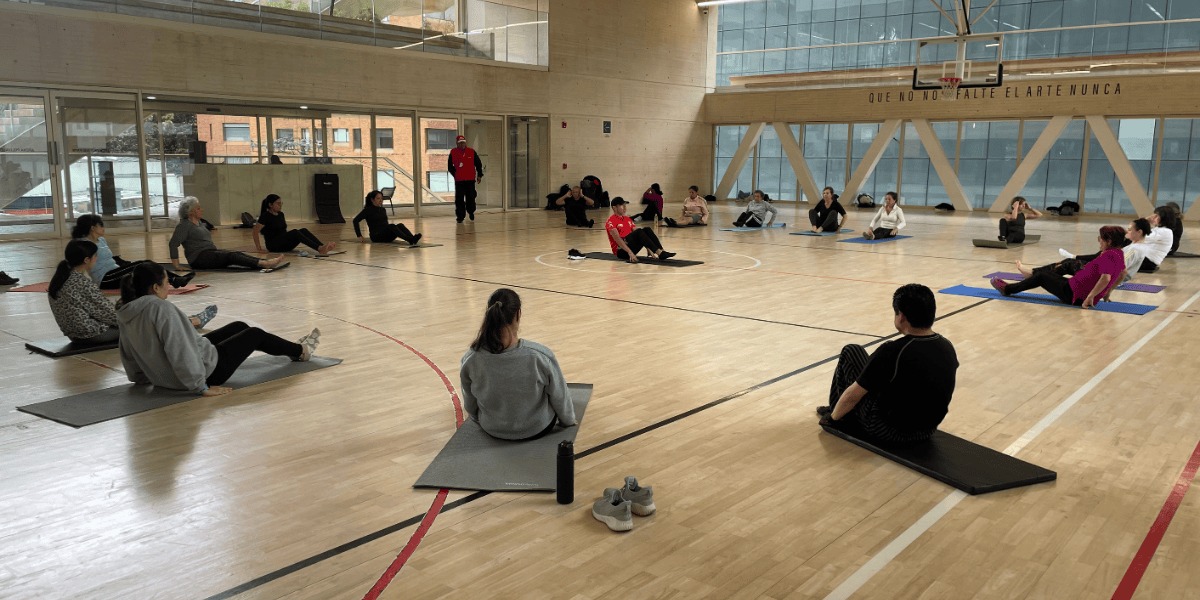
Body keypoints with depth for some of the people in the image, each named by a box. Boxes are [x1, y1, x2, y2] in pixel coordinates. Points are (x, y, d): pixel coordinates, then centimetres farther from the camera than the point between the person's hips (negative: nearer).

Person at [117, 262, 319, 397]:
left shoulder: (127, 313, 1)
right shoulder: (161, 308, -29)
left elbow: (129, 354, 12)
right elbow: (180, 351, -32)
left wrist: (149, 376, 25)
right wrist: (202, 387, -26)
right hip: (206, 368, -10)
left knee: (239, 327, 24)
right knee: (255, 334, 12)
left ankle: (291, 348, 45)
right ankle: (300, 351, 38)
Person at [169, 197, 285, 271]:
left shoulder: (199, 223, 21)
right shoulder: (184, 225, -7)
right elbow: (173, 243, -14)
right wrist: (175, 263, -20)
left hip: (212, 253, 8)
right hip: (200, 258, -8)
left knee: (238, 254, -14)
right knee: (231, 256, -27)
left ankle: (266, 262, -34)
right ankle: (263, 264, -44)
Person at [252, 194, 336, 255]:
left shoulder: (280, 214, 13)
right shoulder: (265, 216, -8)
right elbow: (255, 231, -10)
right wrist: (258, 247, -14)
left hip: (285, 245, 7)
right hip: (274, 245, -7)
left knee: (303, 231, -17)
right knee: (294, 232, -30)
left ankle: (322, 247, -39)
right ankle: (319, 249, -49)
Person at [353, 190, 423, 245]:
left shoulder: (383, 210, 19)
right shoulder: (368, 210, 1)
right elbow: (355, 220, -3)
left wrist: (393, 234, 18)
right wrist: (359, 236, -8)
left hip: (387, 236, 6)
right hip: (376, 236, -6)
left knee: (400, 225, -24)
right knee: (391, 226, -34)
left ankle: (413, 239, -52)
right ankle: (409, 239, -55)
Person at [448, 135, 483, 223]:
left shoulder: (472, 152, 1)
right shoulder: (453, 152, 1)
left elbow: (478, 164, 7)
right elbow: (450, 166, 9)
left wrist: (479, 175, 4)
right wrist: (455, 174, 0)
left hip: (470, 179, 0)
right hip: (459, 180, 0)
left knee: (471, 197, 6)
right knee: (459, 199, -2)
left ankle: (471, 211, 31)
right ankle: (460, 216, 5)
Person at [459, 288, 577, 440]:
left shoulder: (470, 359, -23)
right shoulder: (541, 355, -31)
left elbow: (469, 404, -4)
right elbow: (559, 396, -14)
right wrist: (568, 420, 8)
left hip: (492, 429, 2)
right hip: (537, 428, -2)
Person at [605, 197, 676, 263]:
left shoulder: (628, 219, 18)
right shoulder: (611, 221, -6)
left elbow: (637, 235, 13)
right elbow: (617, 238, -19)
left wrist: (649, 249, 2)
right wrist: (630, 252, -31)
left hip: (632, 248, 7)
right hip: (621, 251, -7)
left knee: (647, 230, -14)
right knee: (639, 232, -28)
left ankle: (661, 252, -27)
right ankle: (660, 253, -36)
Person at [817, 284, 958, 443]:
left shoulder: (892, 351, -26)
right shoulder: (948, 348, -5)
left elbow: (852, 395, -16)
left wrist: (833, 416, 3)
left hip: (887, 430, -6)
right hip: (927, 430, 6)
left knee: (851, 352, 8)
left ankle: (836, 413, 26)